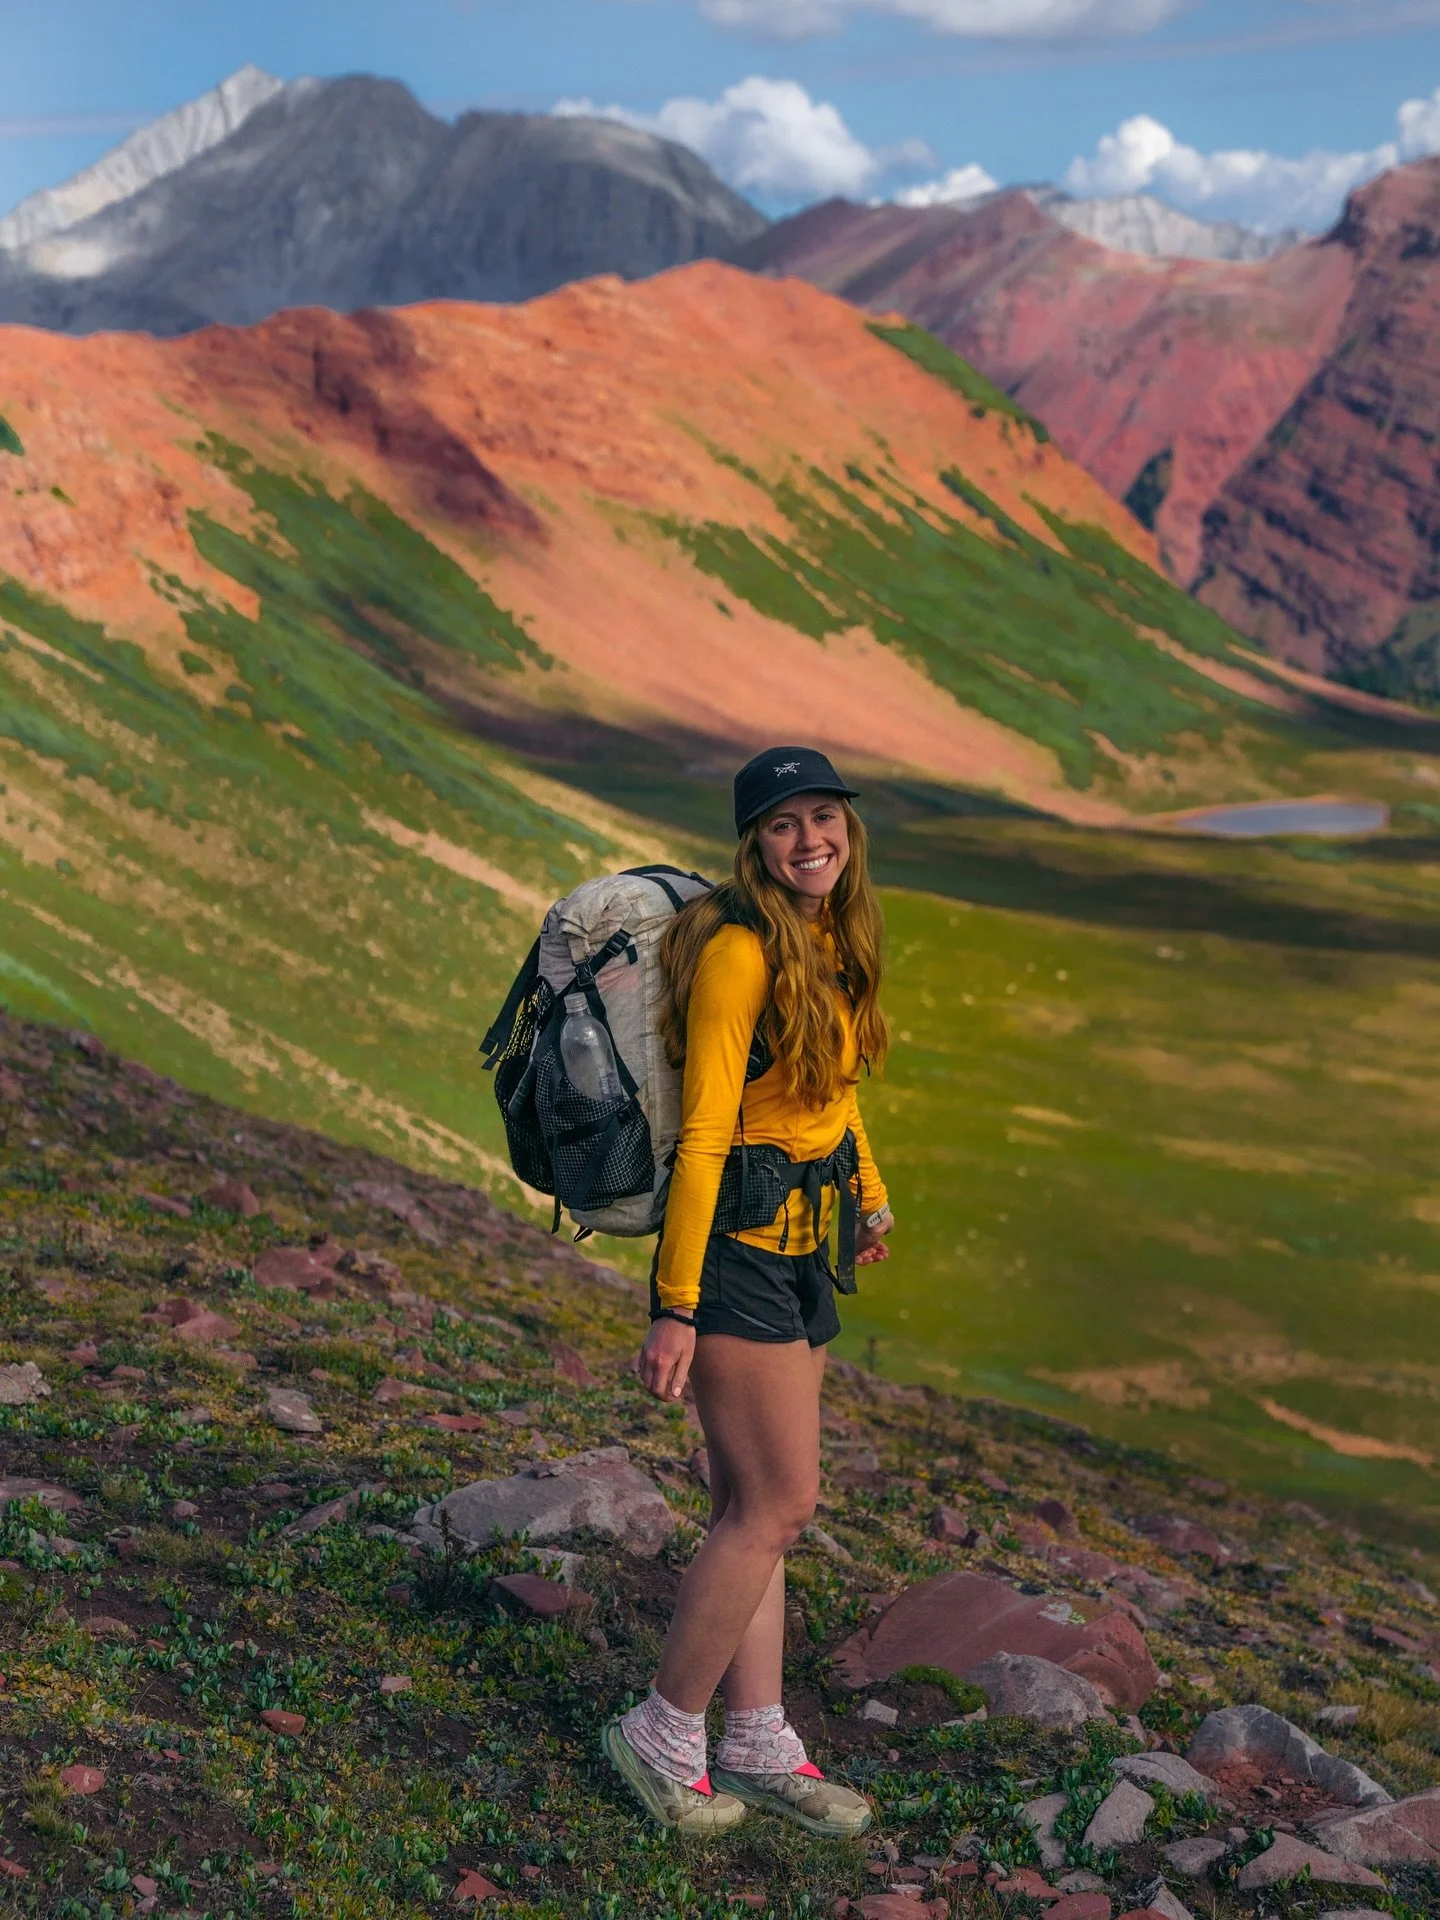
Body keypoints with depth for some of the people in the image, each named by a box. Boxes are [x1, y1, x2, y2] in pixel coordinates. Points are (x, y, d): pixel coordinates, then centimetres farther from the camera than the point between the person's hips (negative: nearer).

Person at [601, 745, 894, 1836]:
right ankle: (664, 1734, 10)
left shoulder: (833, 943, 9)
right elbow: (703, 1131, -21)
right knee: (779, 1506, -5)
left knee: (752, 1508, 12)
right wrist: (676, 1308, -21)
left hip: (801, 1253, 8)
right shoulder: (741, 949, -18)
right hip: (737, 1247, -8)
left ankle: (758, 1747, 21)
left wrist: (869, 1194, 29)